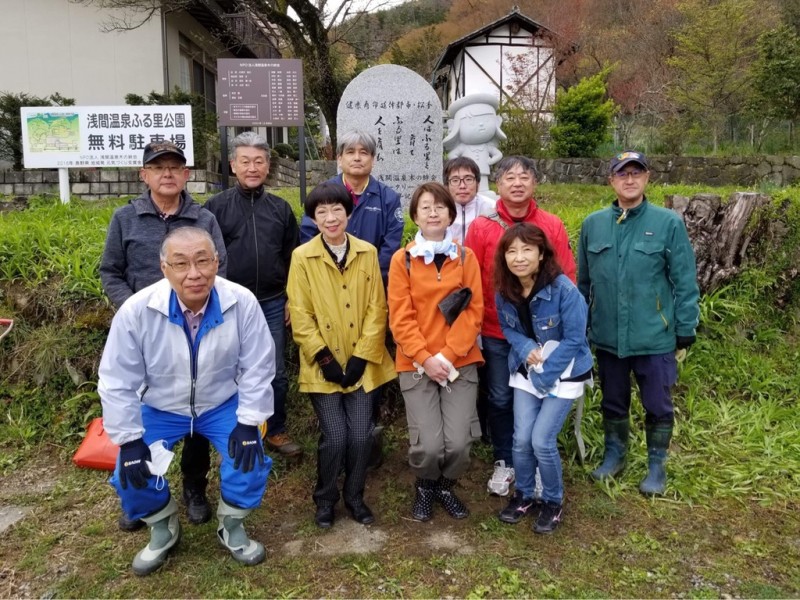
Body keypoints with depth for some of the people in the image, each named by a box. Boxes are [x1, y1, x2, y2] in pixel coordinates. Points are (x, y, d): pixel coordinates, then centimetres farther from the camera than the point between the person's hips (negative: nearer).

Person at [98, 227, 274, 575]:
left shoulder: (242, 302, -27)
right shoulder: (136, 310, -27)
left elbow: (257, 367, -14)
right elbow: (118, 382, -14)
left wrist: (248, 422, -16)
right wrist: (129, 439, -14)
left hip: (223, 404, 0)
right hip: (160, 408, 1)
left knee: (249, 461, -16)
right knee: (131, 475, -10)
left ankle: (231, 526, 16)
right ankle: (162, 528, 23)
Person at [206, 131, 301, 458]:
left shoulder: (281, 208, 6)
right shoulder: (216, 207, -1)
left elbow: (292, 258, 10)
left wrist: (292, 300, 7)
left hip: (272, 305, 2)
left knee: (277, 374, 10)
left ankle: (276, 431, 27)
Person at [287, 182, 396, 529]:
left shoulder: (367, 253, 2)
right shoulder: (302, 257, -5)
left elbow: (377, 308, 0)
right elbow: (300, 315, -6)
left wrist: (361, 356, -8)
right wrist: (325, 359, -12)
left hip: (361, 364, 2)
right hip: (324, 367, -2)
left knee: (361, 436, 2)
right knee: (335, 437, -4)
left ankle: (354, 496, 28)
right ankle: (325, 499, 23)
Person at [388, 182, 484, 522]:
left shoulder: (466, 258, 4)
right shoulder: (402, 260, -1)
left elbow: (474, 311, -2)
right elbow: (400, 318, -5)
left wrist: (447, 355, -12)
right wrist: (425, 358, -15)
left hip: (460, 362, 1)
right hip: (416, 364, -1)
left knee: (459, 442, -8)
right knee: (428, 445, -10)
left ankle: (446, 486, 26)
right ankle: (425, 487, 25)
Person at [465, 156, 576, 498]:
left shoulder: (552, 226, -2)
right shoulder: (481, 227, -4)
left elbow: (567, 277, 1)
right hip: (496, 333, 0)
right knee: (500, 400, 12)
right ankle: (504, 462, 31)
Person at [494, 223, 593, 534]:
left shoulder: (564, 289, -23)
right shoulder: (505, 291, -7)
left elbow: (574, 339, -19)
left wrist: (543, 376, -18)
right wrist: (526, 348, -15)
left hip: (563, 373, -4)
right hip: (526, 371, 4)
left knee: (542, 440, -8)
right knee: (521, 438, 0)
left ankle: (553, 502, 18)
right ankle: (523, 495, 27)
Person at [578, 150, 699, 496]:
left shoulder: (668, 223, -7)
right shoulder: (592, 225, 3)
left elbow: (684, 281, -5)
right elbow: (583, 281, 8)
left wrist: (686, 326, -5)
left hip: (655, 337, -2)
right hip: (607, 336, 3)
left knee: (657, 405, 11)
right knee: (613, 401, 19)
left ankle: (656, 465, 31)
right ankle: (614, 454, 39)